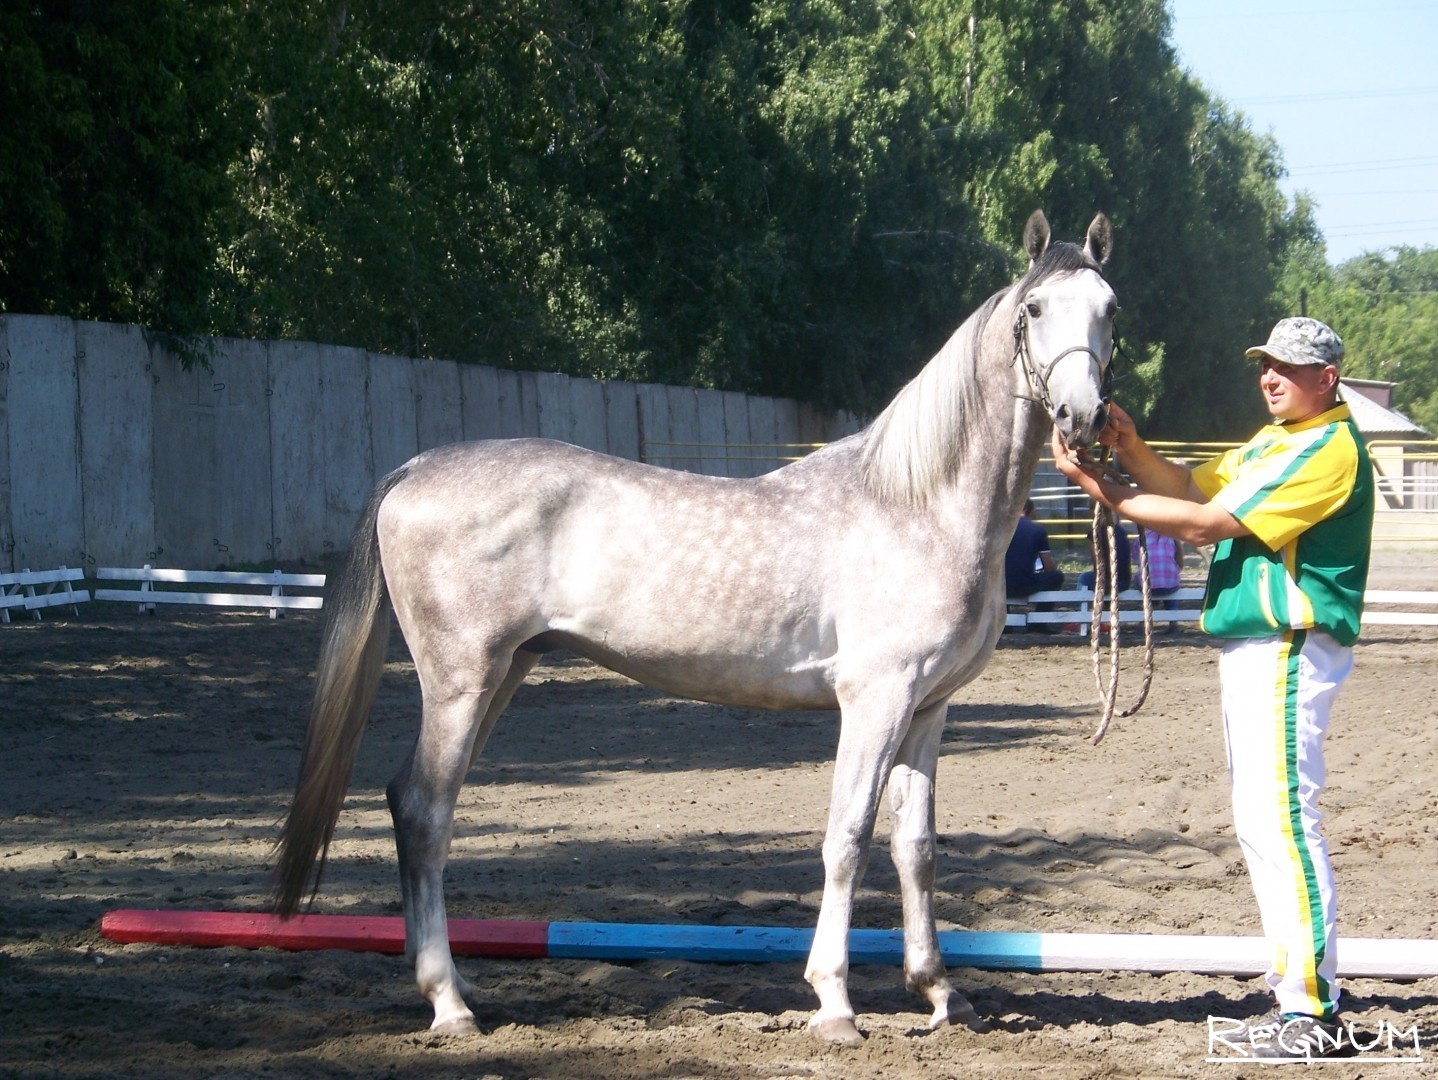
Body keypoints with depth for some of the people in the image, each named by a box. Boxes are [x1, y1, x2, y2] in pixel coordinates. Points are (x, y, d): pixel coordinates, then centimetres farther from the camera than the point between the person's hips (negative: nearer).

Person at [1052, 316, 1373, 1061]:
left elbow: (1204, 523, -19)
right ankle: (1297, 993, 19)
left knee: (1280, 819, -13)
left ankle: (1313, 1007, -13)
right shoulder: (1274, 441, 18)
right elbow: (1194, 488, 17)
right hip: (1250, 645, 11)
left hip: (1288, 649, -11)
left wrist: (1102, 490, -18)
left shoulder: (1328, 448, -15)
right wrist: (1131, 449, -1)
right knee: (1260, 823, 14)